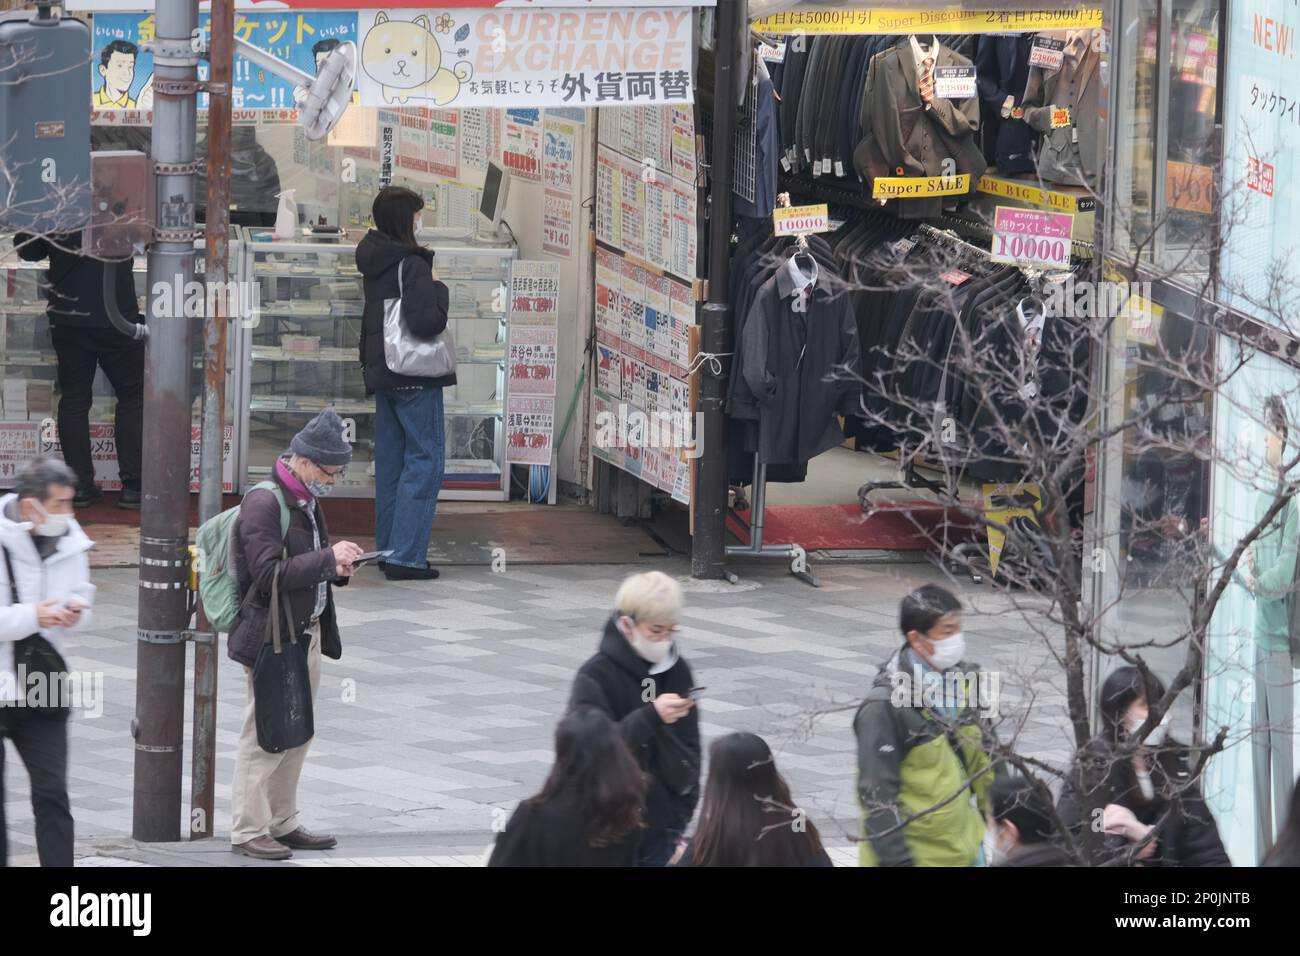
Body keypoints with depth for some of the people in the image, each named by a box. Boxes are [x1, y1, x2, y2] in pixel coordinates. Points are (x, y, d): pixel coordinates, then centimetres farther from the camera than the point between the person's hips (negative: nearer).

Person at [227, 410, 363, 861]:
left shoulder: (306, 500, 13)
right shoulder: (264, 504, -17)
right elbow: (270, 573, -24)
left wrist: (336, 568, 4)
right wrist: (328, 560, -25)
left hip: (307, 632, 9)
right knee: (263, 736, -3)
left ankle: (282, 824, 23)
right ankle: (248, 831, 3)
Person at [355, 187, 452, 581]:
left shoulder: (374, 263, 8)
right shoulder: (412, 265, -17)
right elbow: (426, 321, -25)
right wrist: (439, 288, -11)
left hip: (382, 372, 8)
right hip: (415, 375, -8)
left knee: (391, 460, 15)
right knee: (425, 458, -4)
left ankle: (387, 548, 19)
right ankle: (405, 555, -9)